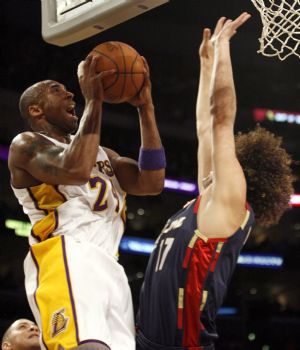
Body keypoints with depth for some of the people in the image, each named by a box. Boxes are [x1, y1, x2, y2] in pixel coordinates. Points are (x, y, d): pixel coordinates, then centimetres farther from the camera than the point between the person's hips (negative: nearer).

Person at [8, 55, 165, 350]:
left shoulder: (102, 153, 31)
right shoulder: (26, 144, 9)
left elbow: (151, 183, 14)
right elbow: (75, 170, -13)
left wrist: (145, 108, 12)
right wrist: (94, 100, -6)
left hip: (108, 267, 8)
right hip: (65, 259, -7)